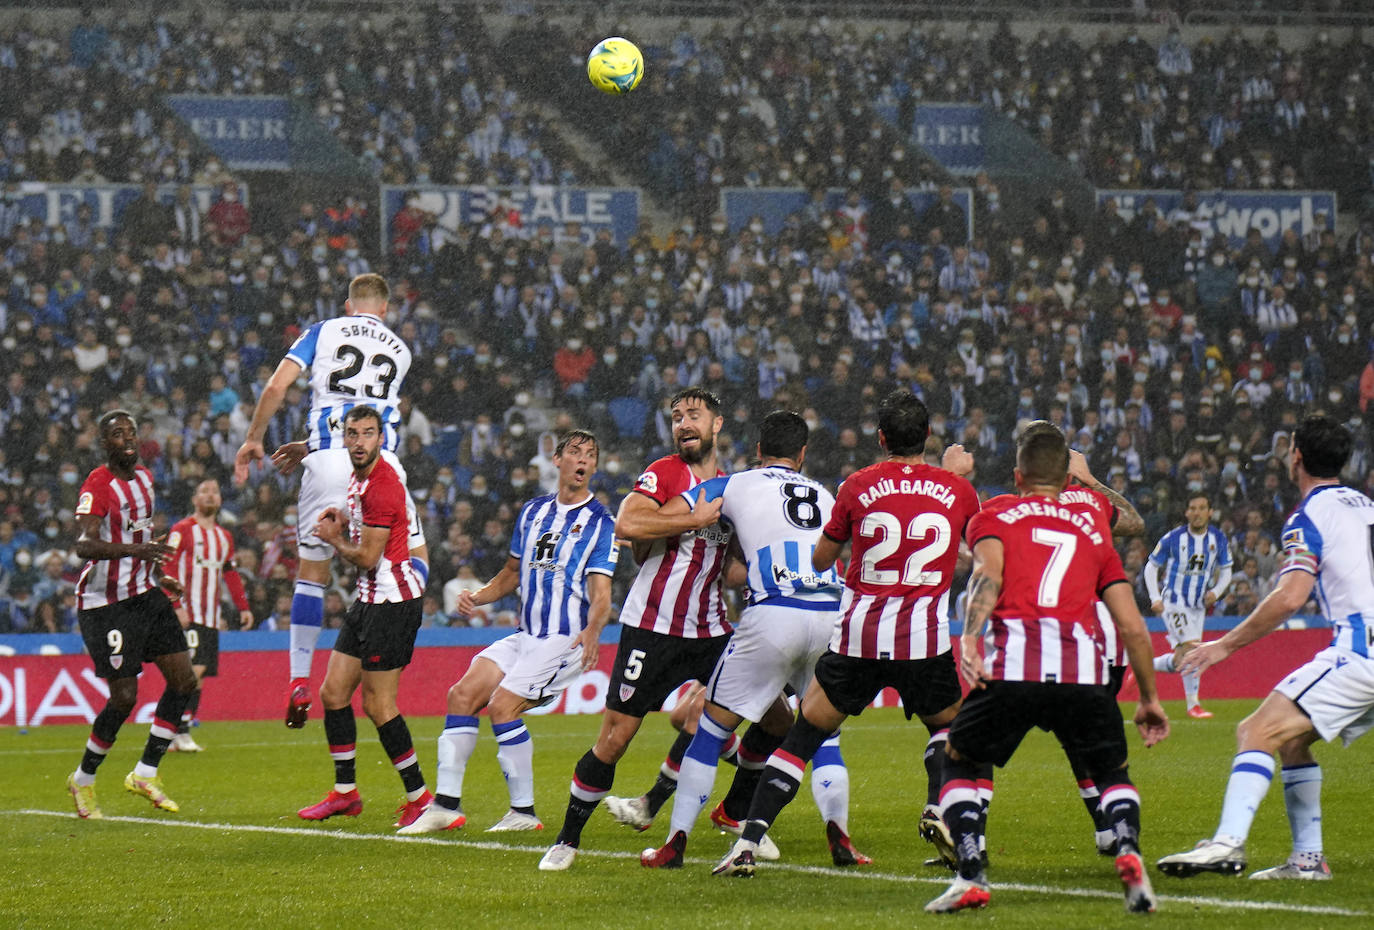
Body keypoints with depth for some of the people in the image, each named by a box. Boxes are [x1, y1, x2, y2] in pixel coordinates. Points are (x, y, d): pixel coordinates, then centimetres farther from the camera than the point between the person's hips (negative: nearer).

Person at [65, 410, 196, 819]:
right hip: (106, 603, -8)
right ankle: (83, 780, 12)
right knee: (124, 697, -8)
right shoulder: (97, 485, -17)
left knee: (184, 681, 1)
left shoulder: (143, 477, 10)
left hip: (144, 594, 8)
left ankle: (145, 774, 10)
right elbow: (86, 544, -32)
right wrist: (135, 549, -46)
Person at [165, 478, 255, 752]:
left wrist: (243, 607, 20)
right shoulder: (182, 530, -3)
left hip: (211, 616, 7)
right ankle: (181, 734, -14)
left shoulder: (224, 536, 19)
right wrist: (177, 606, -17)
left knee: (201, 675, 3)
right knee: (194, 670, -18)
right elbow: (168, 570, -9)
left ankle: (180, 734, 7)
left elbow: (231, 575, 26)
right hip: (188, 614, -7)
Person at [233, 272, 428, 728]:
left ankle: (298, 683, 6)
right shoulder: (399, 350, 20)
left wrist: (253, 439, 13)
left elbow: (276, 387, 1)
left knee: (311, 571, 10)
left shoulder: (323, 332, 14)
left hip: (326, 463, 0)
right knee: (416, 557, 12)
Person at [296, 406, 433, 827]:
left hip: (393, 599, -10)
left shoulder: (382, 485, -19)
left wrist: (334, 539, -2)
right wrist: (344, 521, 10)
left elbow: (368, 557, -19)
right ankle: (345, 792, 19)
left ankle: (419, 797, -2)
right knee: (333, 693, 10)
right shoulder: (359, 477, 12)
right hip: (368, 599, 10)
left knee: (377, 704, -9)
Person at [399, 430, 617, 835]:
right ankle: (446, 805, -4)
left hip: (568, 639, -7)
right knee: (462, 694, -6)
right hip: (527, 635, 7)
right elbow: (512, 573, 25)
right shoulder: (533, 511, 14)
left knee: (502, 706, -20)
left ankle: (524, 812, -10)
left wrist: (592, 630, -33)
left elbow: (601, 592, -13)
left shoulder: (601, 523, -4)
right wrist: (478, 596, 6)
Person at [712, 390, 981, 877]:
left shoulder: (859, 486, -1)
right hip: (925, 643, 1)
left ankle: (747, 844, 0)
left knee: (803, 735, 9)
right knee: (949, 726, 27)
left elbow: (820, 561, 12)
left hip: (858, 637, 0)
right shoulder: (956, 489, 2)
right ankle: (939, 807, 1)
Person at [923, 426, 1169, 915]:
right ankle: (1128, 851, -8)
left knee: (959, 764, 21)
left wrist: (970, 638, -15)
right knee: (1112, 772, 22)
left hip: (1013, 665, -1)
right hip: (1082, 668, 2)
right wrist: (1149, 698, 32)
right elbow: (1132, 627, 23)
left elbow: (988, 573, -3)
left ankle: (971, 876, 3)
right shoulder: (1092, 528, 28)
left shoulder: (995, 515, 21)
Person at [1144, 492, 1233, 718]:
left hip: (1198, 606, 5)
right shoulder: (1173, 538, -10)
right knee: (1192, 649, -19)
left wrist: (1216, 591, -9)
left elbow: (1226, 572, 11)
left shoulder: (1218, 539, 0)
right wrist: (1155, 599, -11)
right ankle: (1193, 704, -12)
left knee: (1180, 660, 8)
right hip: (1174, 603, -5)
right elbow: (1151, 567, -1)